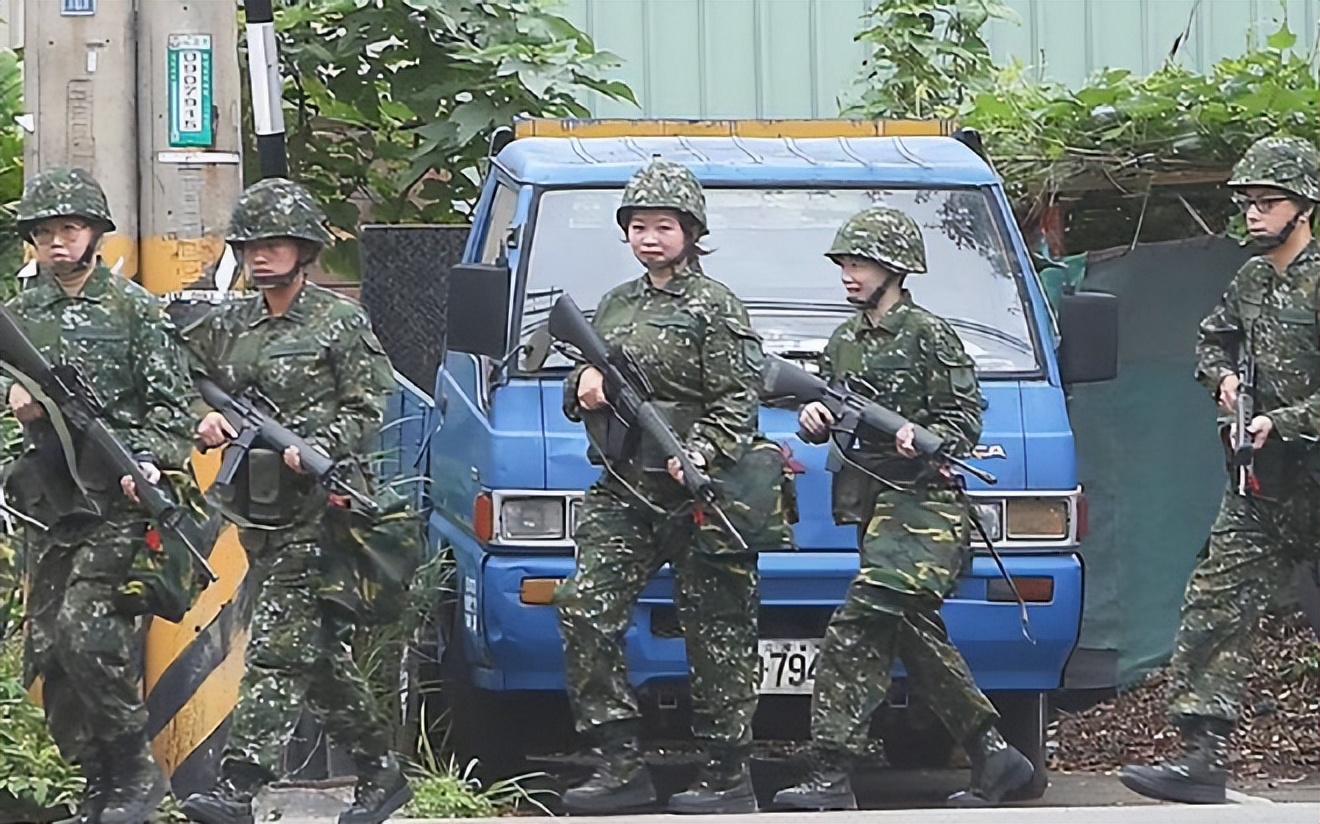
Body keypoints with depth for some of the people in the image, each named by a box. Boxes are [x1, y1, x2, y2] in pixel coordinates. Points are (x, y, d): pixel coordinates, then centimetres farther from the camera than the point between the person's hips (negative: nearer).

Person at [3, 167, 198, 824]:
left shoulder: (133, 310, 1)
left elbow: (171, 403, -1)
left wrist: (150, 460, -17)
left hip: (118, 504, -5)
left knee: (85, 629, -19)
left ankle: (136, 770, -6)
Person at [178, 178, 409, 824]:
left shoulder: (339, 322, -3)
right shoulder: (226, 328, 13)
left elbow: (368, 410, -6)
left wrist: (317, 448, -20)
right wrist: (206, 422, -4)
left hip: (316, 509, -7)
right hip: (256, 508, 7)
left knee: (277, 648, -13)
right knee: (317, 651, 12)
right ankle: (380, 769, 23)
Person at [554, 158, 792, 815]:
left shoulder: (714, 308, -3)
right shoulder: (615, 306, 18)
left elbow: (737, 404, -9)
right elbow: (581, 392, 24)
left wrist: (699, 456, -25)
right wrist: (583, 385, 0)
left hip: (695, 492, -6)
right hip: (621, 492, 6)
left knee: (714, 632, -1)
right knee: (584, 611, -7)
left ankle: (728, 775, 5)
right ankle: (620, 764, -4)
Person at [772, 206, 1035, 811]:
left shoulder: (929, 338, -5)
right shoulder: (845, 341, 18)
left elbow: (966, 420, -7)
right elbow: (830, 415, 23)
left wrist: (924, 439, -26)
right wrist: (814, 419, 0)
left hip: (921, 506, -9)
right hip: (876, 509, 9)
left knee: (857, 632, -17)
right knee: (916, 638, 12)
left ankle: (828, 777, -21)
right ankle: (993, 757, 21)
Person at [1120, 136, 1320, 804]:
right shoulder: (1252, 280, 13)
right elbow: (1213, 340, 31)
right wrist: (1223, 378, 11)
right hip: (1264, 481, 7)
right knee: (1216, 604, -3)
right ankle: (1203, 757, -6)